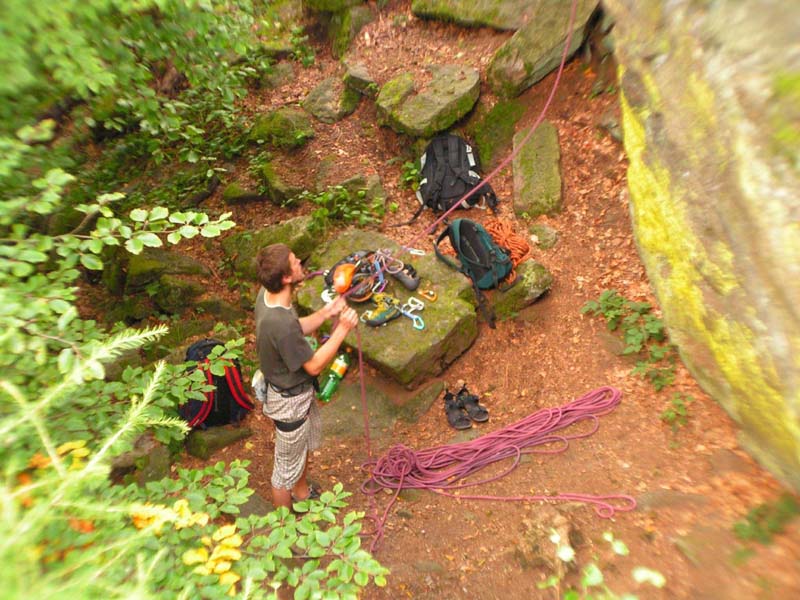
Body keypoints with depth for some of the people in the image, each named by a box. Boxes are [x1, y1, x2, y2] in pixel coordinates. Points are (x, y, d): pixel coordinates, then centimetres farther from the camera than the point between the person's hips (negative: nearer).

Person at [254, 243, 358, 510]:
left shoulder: (267, 295, -11)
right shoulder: (280, 323, -39)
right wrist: (342, 329, -24)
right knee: (288, 465, 18)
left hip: (300, 389, 9)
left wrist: (325, 313, -7)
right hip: (290, 401, -9)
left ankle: (302, 494, 59)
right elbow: (314, 365, -26)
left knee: (306, 445, 32)